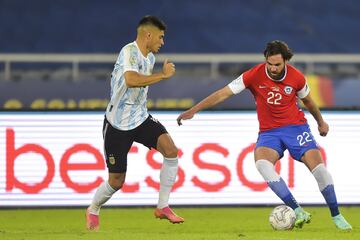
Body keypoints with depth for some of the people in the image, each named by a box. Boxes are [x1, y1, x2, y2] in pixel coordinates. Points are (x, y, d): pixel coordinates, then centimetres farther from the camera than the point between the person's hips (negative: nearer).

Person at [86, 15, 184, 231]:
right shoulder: (130, 52, -20)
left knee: (171, 150, -19)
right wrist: (163, 75, -32)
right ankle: (93, 211, 32)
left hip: (141, 119, 7)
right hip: (118, 124, -7)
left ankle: (163, 207, -9)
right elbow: (131, 80, -40)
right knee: (117, 181, 1)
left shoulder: (150, 57, 8)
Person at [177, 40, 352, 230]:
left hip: (296, 127, 1)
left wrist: (320, 122, 30)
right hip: (269, 132, -1)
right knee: (262, 163, -31)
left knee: (319, 168, -15)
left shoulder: (297, 78, -6)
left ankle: (336, 217, 5)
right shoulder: (254, 75, -12)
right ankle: (297, 212, -31)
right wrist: (193, 110, -14)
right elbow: (223, 94, -9)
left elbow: (307, 100, 15)